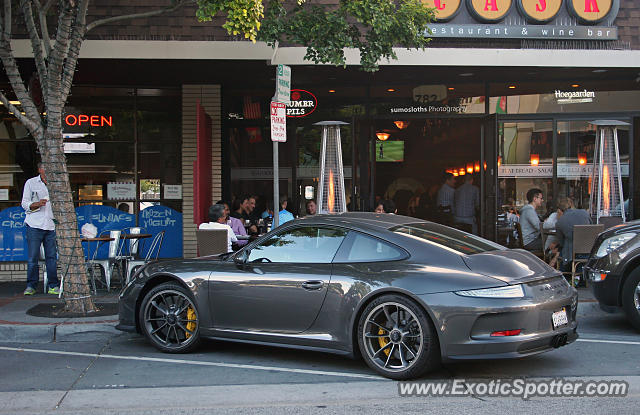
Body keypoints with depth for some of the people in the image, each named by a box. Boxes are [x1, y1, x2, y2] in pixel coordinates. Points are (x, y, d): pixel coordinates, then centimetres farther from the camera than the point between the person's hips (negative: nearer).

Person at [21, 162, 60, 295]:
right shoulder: (31, 183, 6)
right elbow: (25, 203, 1)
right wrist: (37, 204, -17)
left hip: (50, 225, 3)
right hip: (34, 225, -3)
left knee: (52, 257, 1)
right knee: (32, 257, -5)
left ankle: (53, 286, 6)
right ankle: (31, 286, 4)